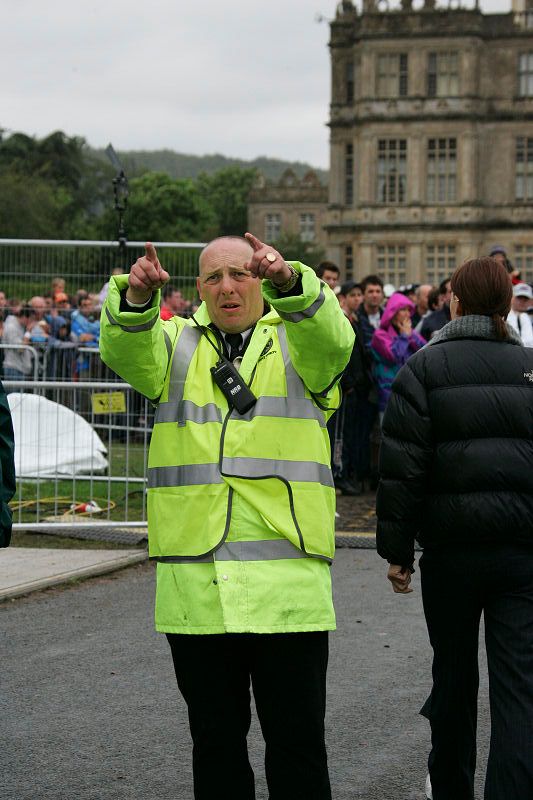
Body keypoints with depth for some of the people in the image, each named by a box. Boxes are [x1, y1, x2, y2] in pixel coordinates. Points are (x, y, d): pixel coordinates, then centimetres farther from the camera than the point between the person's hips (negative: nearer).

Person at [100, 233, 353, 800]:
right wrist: (136, 297, -33)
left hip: (287, 583, -2)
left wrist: (290, 283, -37)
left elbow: (331, 340, -17)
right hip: (194, 582, 2)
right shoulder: (176, 345, 12)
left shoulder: (298, 343, 8)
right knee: (215, 742, 12)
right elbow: (126, 352, -10)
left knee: (297, 743, 2)